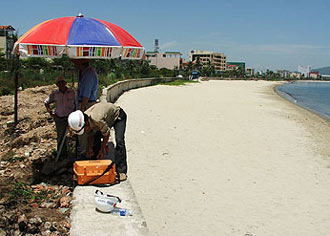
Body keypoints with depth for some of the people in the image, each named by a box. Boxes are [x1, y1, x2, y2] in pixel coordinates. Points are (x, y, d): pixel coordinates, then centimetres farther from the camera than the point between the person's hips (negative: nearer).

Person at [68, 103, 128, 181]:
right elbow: (90, 134, 1)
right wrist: (90, 148, -3)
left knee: (119, 142, -21)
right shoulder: (82, 120, -19)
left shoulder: (97, 119, -42)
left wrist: (102, 150, -15)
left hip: (117, 116, -8)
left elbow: (106, 134, -25)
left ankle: (121, 171, -19)